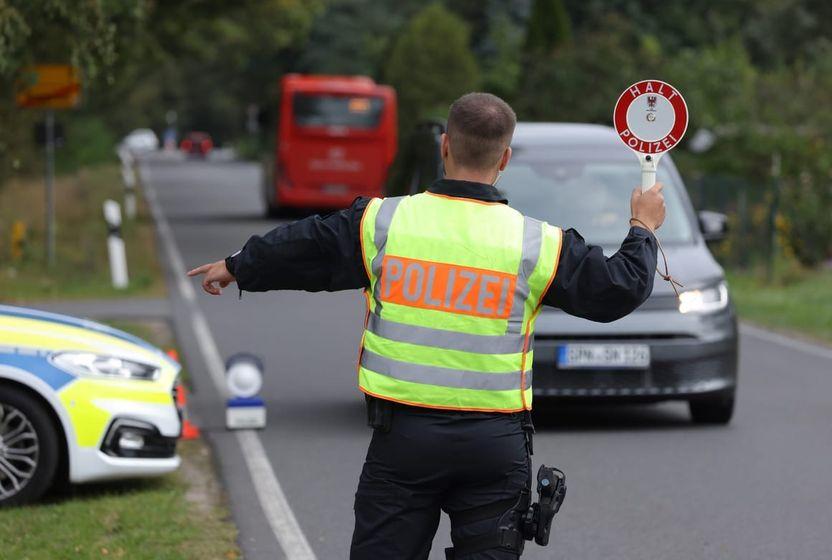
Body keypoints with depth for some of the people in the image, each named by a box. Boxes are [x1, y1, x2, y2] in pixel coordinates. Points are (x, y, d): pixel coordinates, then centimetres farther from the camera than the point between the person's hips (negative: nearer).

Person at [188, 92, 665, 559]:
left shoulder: (382, 222, -3)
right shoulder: (537, 243, -4)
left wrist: (236, 268, 31)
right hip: (496, 444, 0)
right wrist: (643, 229, 26)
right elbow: (620, 289, 6)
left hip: (403, 435, 0)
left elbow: (299, 250, 11)